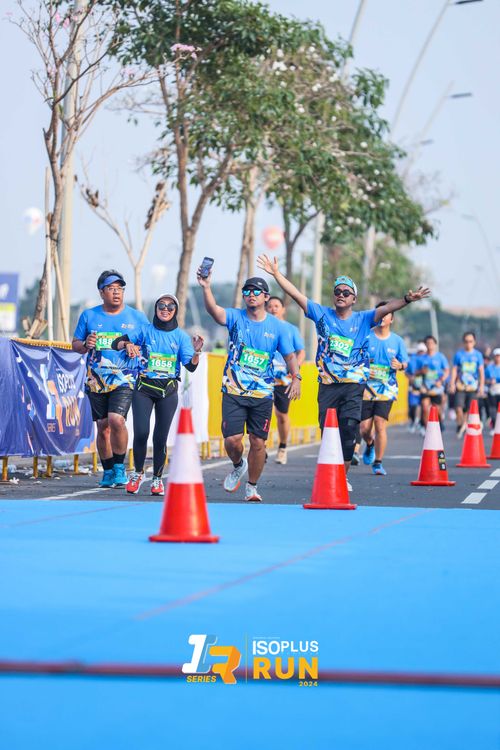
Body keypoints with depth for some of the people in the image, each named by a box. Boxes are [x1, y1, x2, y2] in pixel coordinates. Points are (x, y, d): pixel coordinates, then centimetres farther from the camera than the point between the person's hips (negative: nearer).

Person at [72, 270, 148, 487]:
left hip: (124, 380, -2)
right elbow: (75, 344, 12)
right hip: (96, 381, 2)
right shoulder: (89, 316, 8)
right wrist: (85, 345, -8)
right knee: (103, 427, 6)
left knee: (116, 420, -21)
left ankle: (120, 467, -7)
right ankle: (108, 471, 19)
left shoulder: (136, 317, 5)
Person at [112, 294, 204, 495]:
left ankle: (157, 478, 16)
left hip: (168, 390, 0)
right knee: (141, 433, -11)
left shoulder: (180, 336, 4)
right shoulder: (145, 331, 4)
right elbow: (116, 343, 5)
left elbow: (191, 367, -4)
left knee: (160, 437, 1)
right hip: (144, 388, 0)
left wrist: (196, 352, -24)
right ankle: (138, 473, 11)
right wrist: (127, 344, -16)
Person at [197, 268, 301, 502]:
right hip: (233, 392, -1)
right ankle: (238, 466, 23)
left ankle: (252, 487, 21)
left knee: (258, 443, 1)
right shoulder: (235, 317, -1)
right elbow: (214, 310, -20)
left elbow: (290, 355, 6)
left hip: (262, 395, 1)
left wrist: (296, 377, -12)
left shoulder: (277, 326, 3)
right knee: (232, 439, -11)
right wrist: (206, 288, -37)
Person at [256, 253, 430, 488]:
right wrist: (276, 273, -1)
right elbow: (296, 294, 4)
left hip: (353, 385, -1)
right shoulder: (322, 314, 7)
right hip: (327, 384, 1)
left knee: (348, 431, -12)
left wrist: (407, 299, -25)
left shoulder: (363, 319, 6)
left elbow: (386, 309, -8)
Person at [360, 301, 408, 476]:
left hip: (386, 389, 0)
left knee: (380, 424, -13)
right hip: (366, 387, 0)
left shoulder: (397, 341, 6)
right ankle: (370, 444, 35)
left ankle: (378, 462, -2)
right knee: (364, 427, -2)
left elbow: (405, 363, 13)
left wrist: (400, 366, -10)